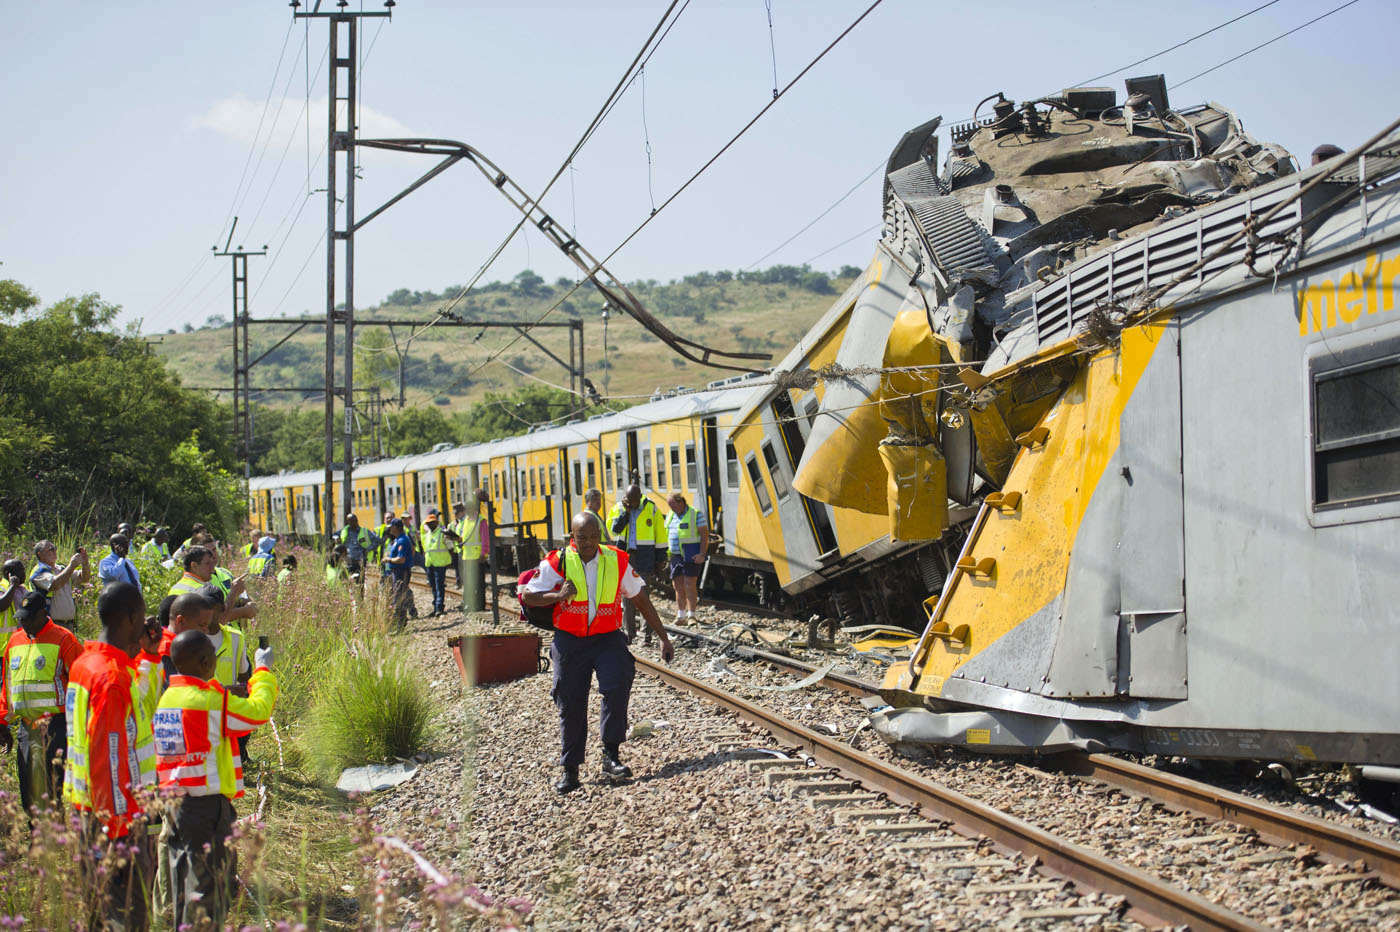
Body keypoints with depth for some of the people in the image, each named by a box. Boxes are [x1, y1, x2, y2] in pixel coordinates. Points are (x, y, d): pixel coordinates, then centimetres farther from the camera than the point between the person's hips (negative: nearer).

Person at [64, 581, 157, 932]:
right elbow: (111, 755, -21)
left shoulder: (83, 663, 9)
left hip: (83, 807, 10)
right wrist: (120, 825, -20)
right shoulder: (112, 676, -20)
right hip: (115, 812, -10)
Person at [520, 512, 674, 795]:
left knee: (617, 686, -23)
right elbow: (527, 596, -3)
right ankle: (570, 770, 14)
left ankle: (611, 756, -15)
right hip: (569, 641, 0)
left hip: (608, 638, 0)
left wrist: (663, 638, 11)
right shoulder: (557, 563, -4)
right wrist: (559, 596, -21)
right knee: (570, 705, 2)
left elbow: (641, 600, 9)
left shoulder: (617, 561, 0)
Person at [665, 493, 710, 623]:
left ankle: (691, 615, -8)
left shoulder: (696, 514, -6)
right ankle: (680, 615, 13)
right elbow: (667, 535, 21)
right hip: (676, 555, 6)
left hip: (691, 556, -6)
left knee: (689, 584, -10)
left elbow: (705, 534, -8)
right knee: (678, 585, 6)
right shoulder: (670, 516, 14)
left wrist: (702, 554, -16)